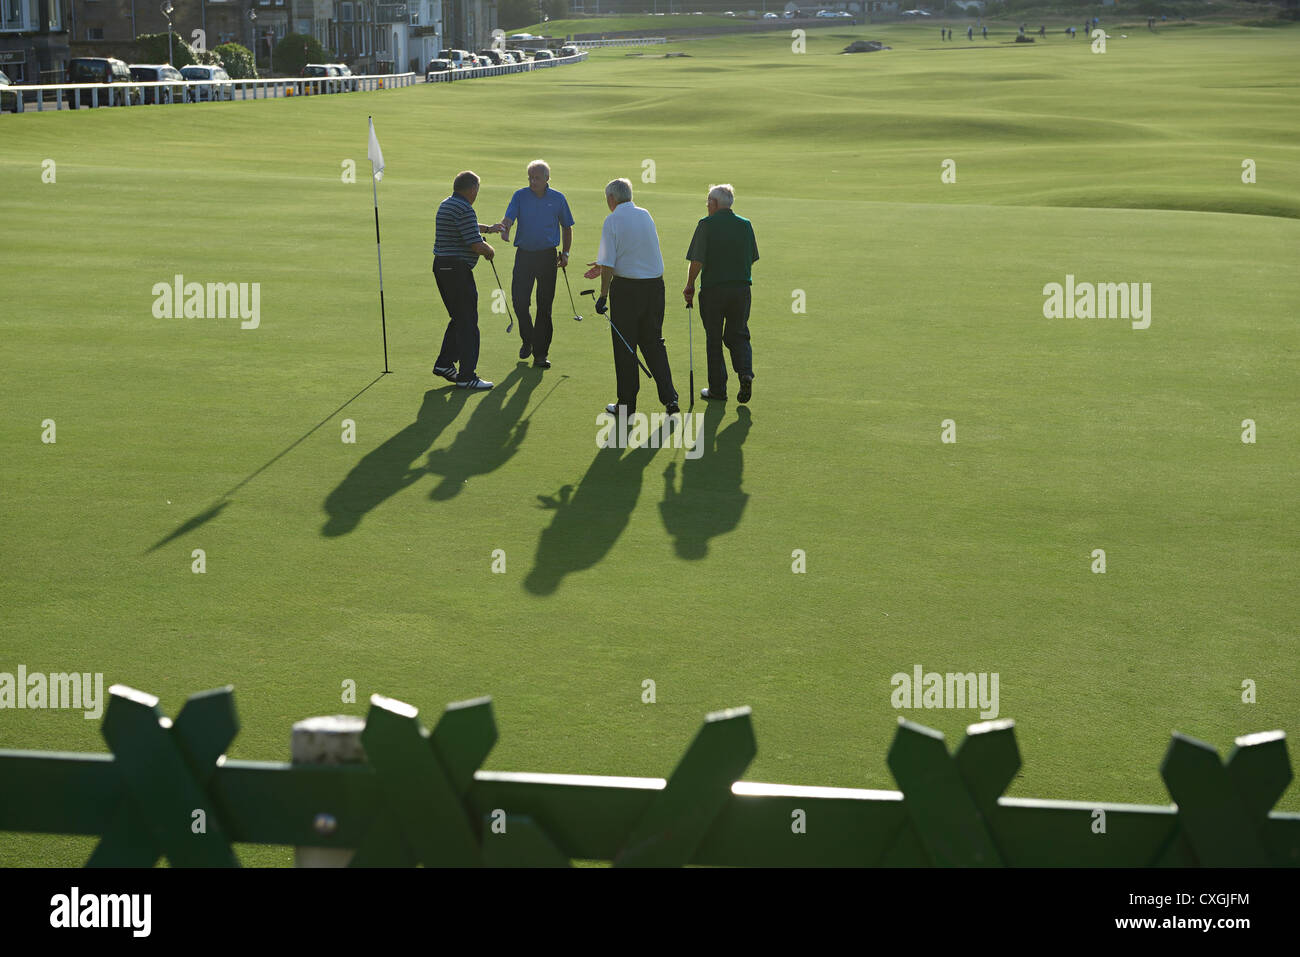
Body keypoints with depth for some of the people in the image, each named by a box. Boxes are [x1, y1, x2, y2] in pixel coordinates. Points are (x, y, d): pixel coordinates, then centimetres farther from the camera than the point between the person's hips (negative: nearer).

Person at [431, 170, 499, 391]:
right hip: (457, 269, -10)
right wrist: (490, 251, 0)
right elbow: (477, 245, -21)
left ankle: (444, 363, 21)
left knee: (459, 318, 20)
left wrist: (488, 229, 47)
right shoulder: (464, 210, -17)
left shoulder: (446, 205, 15)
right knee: (467, 323, -5)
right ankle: (467, 376, -5)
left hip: (441, 266, 10)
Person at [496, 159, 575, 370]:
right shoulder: (520, 196, 1)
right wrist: (504, 229, -36)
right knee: (519, 300, -7)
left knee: (544, 306, 0)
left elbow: (566, 226, 14)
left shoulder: (558, 199, 3)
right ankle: (527, 339, 19)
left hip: (547, 256, 0)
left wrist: (565, 252, 7)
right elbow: (508, 217, -14)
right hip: (524, 255, 0)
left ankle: (540, 353, 4)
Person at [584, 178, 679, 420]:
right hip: (655, 284, 6)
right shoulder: (645, 215, 10)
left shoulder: (612, 221, -9)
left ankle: (627, 404, 9)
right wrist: (604, 268, 26)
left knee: (624, 347, 4)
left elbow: (609, 264, -13)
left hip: (626, 288, -5)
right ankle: (669, 398, 4)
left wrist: (603, 295, -6)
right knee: (654, 343, 13)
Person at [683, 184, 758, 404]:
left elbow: (697, 261, -12)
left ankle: (717, 388, 11)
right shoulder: (745, 225, 5)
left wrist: (689, 286, 0)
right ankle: (746, 373, -10)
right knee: (738, 335, 14)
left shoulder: (707, 225, -9)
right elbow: (752, 258, 11)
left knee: (714, 339, 7)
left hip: (713, 289, -4)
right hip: (742, 287, 4)